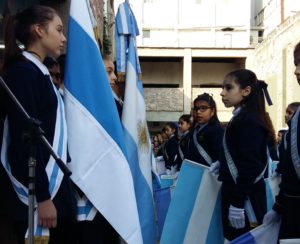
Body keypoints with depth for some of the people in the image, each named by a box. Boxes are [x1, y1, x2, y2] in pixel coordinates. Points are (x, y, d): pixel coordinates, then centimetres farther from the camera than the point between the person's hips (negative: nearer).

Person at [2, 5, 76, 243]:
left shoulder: (38, 71, 16)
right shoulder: (24, 71, -11)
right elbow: (25, 138, -18)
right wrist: (41, 197, -20)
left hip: (54, 184, 9)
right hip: (38, 191, -9)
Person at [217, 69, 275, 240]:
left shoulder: (249, 120, -16)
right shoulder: (242, 118, 14)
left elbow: (249, 166, -22)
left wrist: (237, 204, -22)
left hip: (244, 198, -10)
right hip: (238, 192, 10)